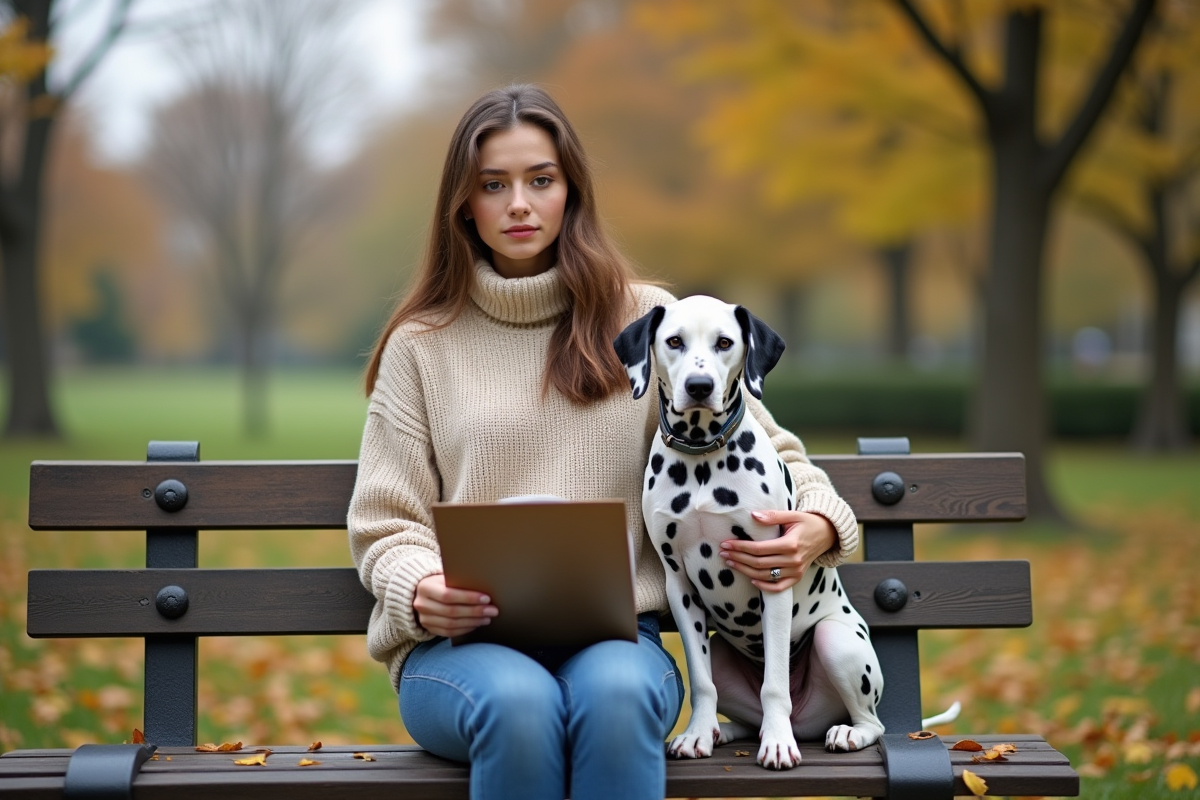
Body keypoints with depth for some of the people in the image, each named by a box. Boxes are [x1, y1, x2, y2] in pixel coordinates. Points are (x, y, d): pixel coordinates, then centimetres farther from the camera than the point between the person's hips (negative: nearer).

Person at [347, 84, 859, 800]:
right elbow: (385, 523, 10)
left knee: (615, 694, -36)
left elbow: (765, 449, 15)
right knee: (519, 703, -36)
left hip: (616, 633, 0)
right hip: (459, 641, 0)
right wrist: (420, 593, -13)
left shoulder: (645, 322, 13)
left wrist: (818, 525, -8)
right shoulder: (420, 344, 13)